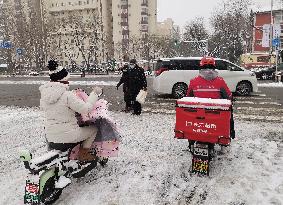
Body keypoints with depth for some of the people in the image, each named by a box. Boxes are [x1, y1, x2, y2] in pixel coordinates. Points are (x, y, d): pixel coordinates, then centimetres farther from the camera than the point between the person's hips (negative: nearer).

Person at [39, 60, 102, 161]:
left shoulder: (44, 94, 1)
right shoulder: (67, 95, -21)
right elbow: (85, 108, -22)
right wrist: (94, 93, -9)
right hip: (66, 138, -7)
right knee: (93, 129, 14)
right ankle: (83, 154, 18)